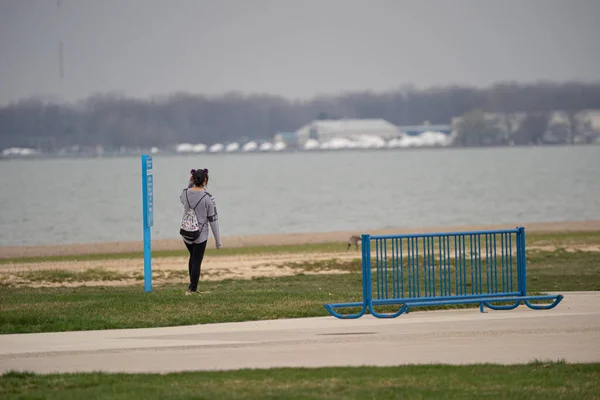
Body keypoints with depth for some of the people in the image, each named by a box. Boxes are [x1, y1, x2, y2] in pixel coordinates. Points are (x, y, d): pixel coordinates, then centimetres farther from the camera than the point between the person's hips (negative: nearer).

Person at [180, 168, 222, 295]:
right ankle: (192, 289, 12)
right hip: (201, 235, -4)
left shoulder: (186, 193, -6)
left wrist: (190, 184, 8)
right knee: (197, 261, 8)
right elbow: (213, 219, -11)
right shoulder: (208, 198, -16)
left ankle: (192, 283, 26)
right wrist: (218, 240, -4)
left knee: (193, 257, 26)